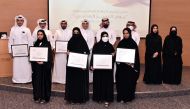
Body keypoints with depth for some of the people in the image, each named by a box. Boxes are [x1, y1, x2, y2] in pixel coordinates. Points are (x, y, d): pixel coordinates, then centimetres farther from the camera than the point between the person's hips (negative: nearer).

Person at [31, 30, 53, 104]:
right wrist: (36, 61, -10)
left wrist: (43, 62, -18)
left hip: (45, 65, -4)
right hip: (36, 65, 4)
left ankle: (44, 97, 8)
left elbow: (49, 55, -7)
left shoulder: (47, 43, -3)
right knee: (37, 80, 6)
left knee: (44, 80, 1)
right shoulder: (36, 44, 9)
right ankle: (37, 96, 16)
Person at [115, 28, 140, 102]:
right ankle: (121, 97, 14)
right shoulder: (121, 43, 5)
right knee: (121, 81, 4)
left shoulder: (133, 43, -3)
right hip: (121, 65, 2)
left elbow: (136, 55, -4)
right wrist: (118, 60, -8)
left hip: (130, 65, -2)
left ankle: (128, 97, 16)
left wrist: (133, 64, -16)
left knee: (130, 81, 3)